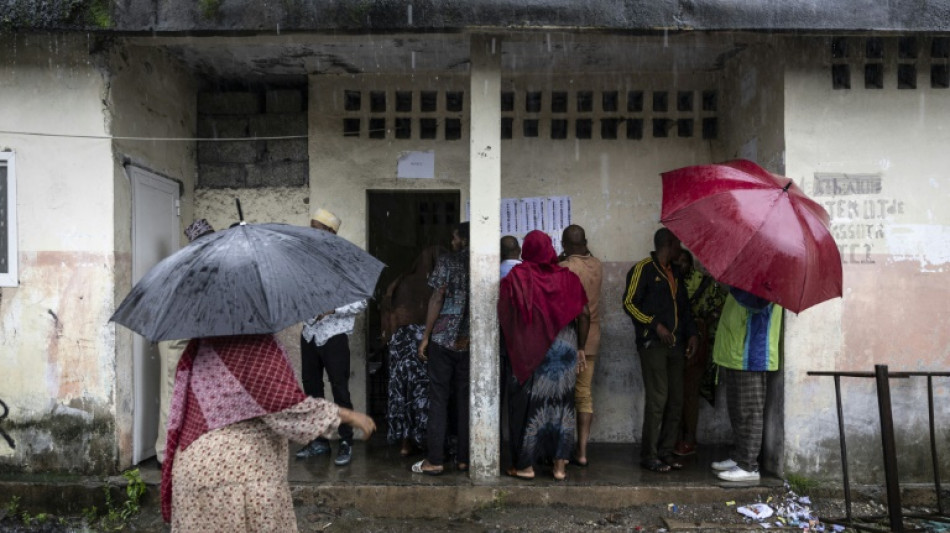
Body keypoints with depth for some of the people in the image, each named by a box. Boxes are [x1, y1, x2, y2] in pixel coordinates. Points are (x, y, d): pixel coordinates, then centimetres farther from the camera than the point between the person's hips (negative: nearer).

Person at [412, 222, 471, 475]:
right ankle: (464, 458, 14)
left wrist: (425, 337, -5)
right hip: (470, 342, 3)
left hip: (443, 339, -3)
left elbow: (437, 299, -8)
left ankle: (435, 460, 3)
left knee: (438, 399, 2)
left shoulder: (447, 261, -4)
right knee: (465, 399, 9)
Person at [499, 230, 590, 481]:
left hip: (529, 351, -2)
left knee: (528, 404, 8)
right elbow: (584, 315, 0)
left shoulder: (516, 277, -6)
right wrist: (580, 348, 9)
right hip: (564, 348, 2)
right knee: (561, 403, 11)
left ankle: (525, 465, 15)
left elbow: (503, 316, -6)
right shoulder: (567, 277, 1)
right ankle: (560, 465, 15)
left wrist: (509, 347, 7)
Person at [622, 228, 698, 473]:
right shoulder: (643, 269, -4)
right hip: (652, 344, -8)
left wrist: (691, 333, 11)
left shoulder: (674, 273, 20)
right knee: (657, 398, -10)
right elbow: (629, 303, -9)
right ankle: (649, 455, -1)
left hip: (674, 344, 8)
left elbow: (683, 306, 24)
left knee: (676, 400, 6)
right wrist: (655, 325, -15)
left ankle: (666, 451, 16)